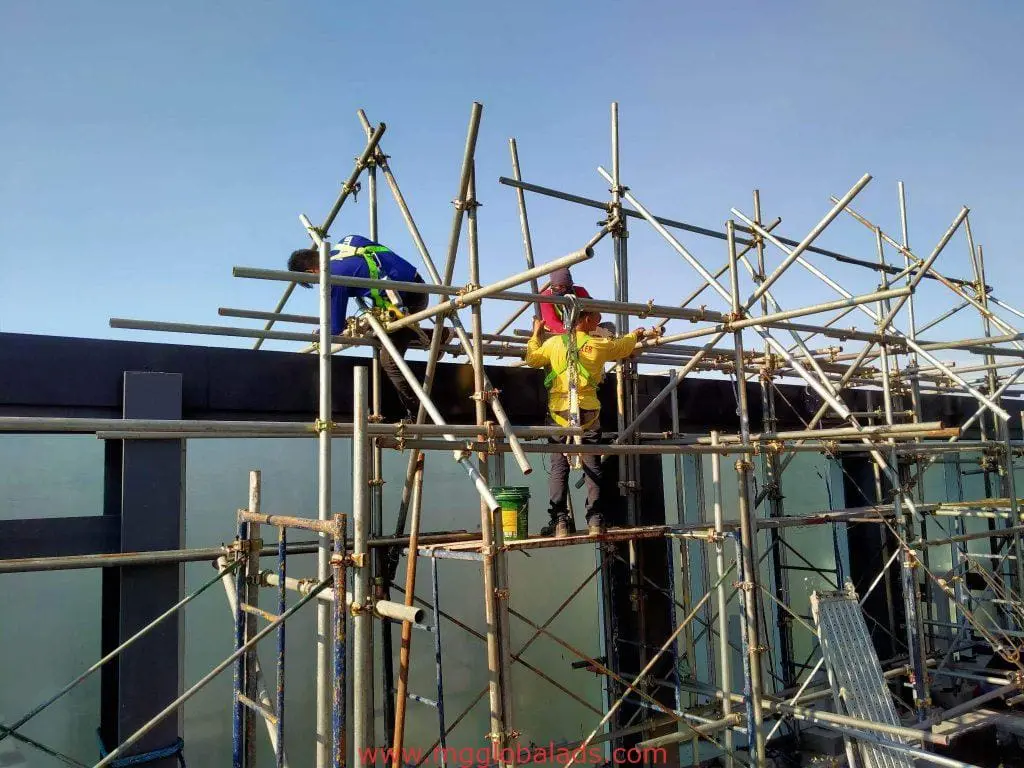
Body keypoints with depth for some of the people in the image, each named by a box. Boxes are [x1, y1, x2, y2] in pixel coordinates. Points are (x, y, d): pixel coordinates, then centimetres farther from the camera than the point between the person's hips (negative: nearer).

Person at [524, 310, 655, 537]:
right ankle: (595, 519, 6)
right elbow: (623, 346, 23)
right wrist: (636, 333, 45)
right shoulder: (601, 344, 3)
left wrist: (536, 334, 33)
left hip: (559, 411, 0)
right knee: (592, 467, 7)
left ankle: (560, 521, -1)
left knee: (559, 468, 3)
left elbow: (532, 359, 18)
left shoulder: (554, 342, 2)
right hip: (588, 412, 0)